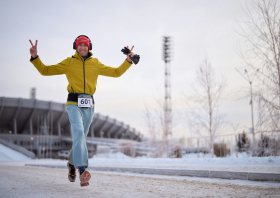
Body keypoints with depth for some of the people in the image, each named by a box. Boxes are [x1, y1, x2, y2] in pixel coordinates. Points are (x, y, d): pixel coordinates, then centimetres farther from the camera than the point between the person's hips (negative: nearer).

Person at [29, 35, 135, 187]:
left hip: (88, 105, 3)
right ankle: (82, 170, -33)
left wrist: (128, 61, 5)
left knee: (80, 137, 10)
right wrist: (35, 58, -6)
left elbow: (116, 72, 16)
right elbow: (45, 70, 8)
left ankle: (72, 164, 36)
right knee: (78, 132, -25)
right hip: (74, 104, -3)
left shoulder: (95, 64, 13)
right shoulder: (68, 62, 7)